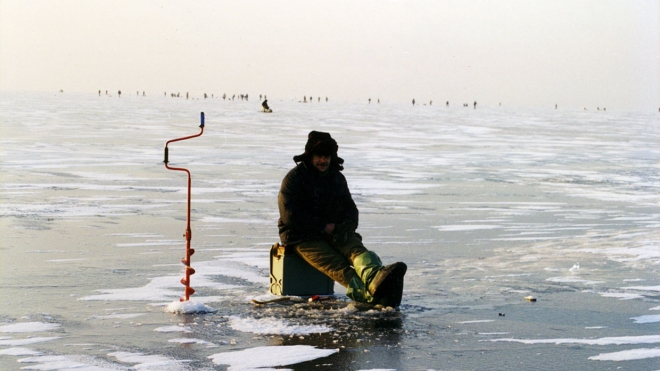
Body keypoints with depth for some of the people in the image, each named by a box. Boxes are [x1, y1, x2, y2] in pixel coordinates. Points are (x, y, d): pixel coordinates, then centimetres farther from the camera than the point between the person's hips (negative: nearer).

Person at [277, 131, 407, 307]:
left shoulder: (337, 177, 17)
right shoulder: (294, 179, -3)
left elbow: (350, 209, 19)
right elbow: (290, 215, -12)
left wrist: (346, 227, -6)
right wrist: (324, 226, -16)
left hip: (335, 232, 6)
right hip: (303, 237, -6)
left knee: (357, 249, -29)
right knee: (337, 265, -30)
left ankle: (375, 278, -62)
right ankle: (373, 295, -57)